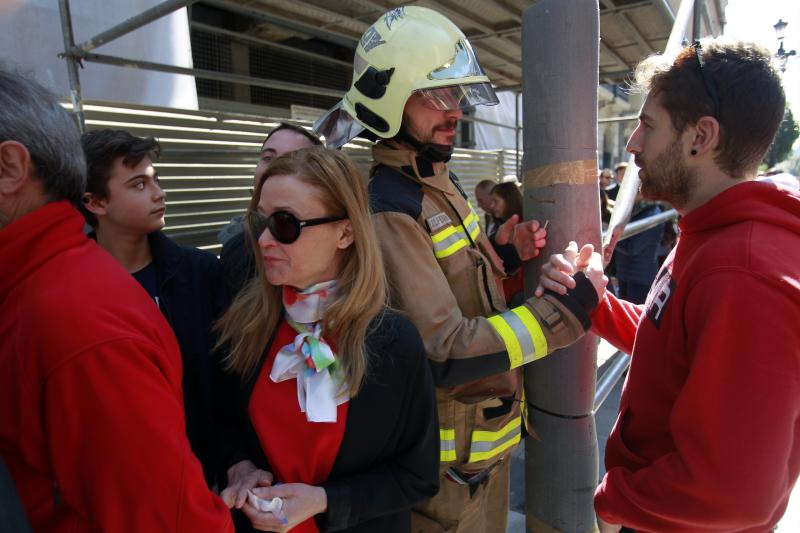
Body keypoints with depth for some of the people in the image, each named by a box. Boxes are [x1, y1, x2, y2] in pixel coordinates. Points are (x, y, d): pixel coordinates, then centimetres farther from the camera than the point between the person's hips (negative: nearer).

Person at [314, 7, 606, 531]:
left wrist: (502, 249, -5)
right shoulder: (387, 210, -27)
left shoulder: (443, 183, 4)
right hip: (453, 455, -8)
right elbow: (444, 352, -30)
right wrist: (568, 308, -25)